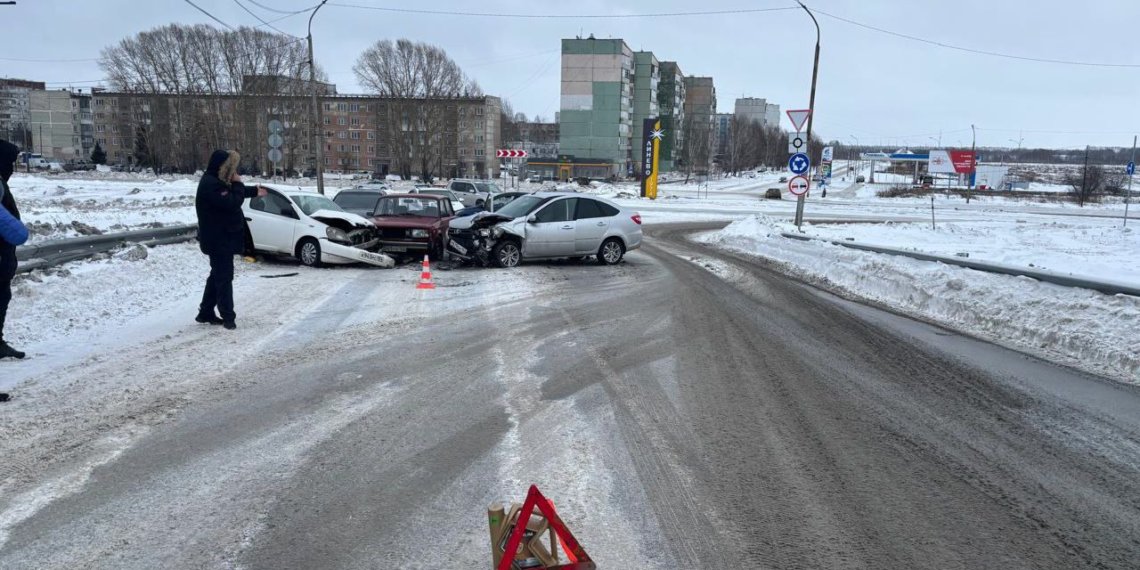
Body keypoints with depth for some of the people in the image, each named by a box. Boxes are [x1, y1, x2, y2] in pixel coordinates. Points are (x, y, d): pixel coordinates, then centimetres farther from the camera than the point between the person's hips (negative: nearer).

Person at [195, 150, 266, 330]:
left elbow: (232, 194, 30)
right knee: (224, 277, -6)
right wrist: (238, 183, -16)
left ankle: (206, 313, 25)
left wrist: (254, 191, 36)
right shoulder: (211, 184, -22)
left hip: (222, 238, 11)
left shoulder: (216, 181, 12)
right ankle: (228, 317, -1)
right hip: (218, 239, -11)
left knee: (217, 275, 17)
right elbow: (232, 202, -28)